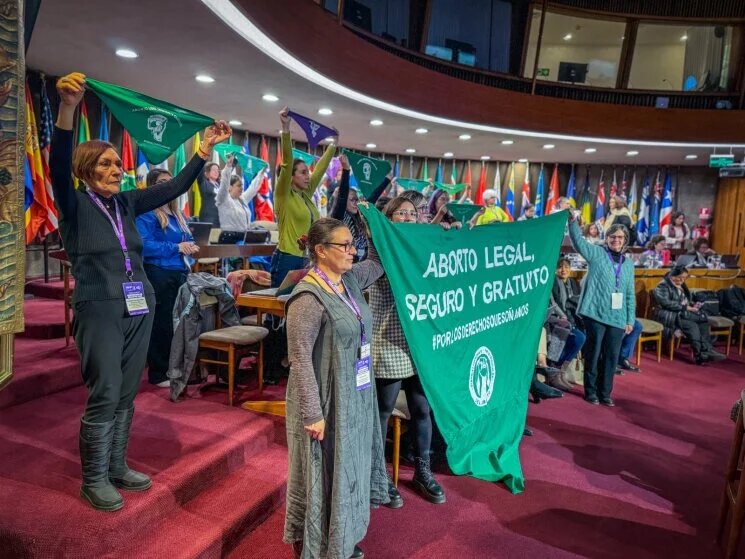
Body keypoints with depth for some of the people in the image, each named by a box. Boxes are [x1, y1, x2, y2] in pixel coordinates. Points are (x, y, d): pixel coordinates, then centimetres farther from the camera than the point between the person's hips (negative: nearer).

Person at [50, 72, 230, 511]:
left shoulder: (127, 202, 10)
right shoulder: (75, 203, -4)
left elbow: (176, 187, 10)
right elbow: (59, 164, -22)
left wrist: (206, 149, 4)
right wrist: (67, 108, -36)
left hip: (140, 309, 6)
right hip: (100, 311, -5)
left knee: (127, 395, 12)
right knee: (104, 396, -3)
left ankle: (117, 468, 28)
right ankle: (93, 480, 15)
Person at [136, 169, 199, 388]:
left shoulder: (178, 215, 17)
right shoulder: (146, 214, -9)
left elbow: (187, 240, 25)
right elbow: (144, 246, -21)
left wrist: (190, 249, 1)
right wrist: (176, 248, -18)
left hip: (180, 274, 8)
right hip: (158, 276, -8)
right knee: (161, 325, -2)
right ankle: (159, 374, 9)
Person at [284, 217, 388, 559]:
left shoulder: (351, 280, 2)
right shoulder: (309, 298, -21)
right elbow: (300, 360, -22)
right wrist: (312, 413, -21)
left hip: (356, 397, 8)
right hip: (326, 402, -8)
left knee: (347, 470, 21)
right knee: (323, 475, 10)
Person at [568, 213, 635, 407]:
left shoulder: (628, 264, 13)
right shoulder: (597, 253, 1)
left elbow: (630, 295, 14)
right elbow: (579, 241, -16)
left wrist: (630, 319, 10)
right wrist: (573, 221, -31)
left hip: (618, 318, 4)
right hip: (596, 314, -4)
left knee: (611, 356, 10)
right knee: (593, 354, 5)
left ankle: (605, 393, 23)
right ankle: (591, 391, 19)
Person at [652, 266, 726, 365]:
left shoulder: (681, 286, 20)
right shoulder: (663, 286, -6)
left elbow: (687, 301, 25)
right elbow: (666, 303, -19)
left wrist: (693, 305, 1)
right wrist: (685, 307, -21)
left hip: (683, 313, 8)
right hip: (669, 316, -8)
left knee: (703, 322, -21)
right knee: (692, 325, -32)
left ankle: (706, 350, -28)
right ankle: (700, 354, -31)